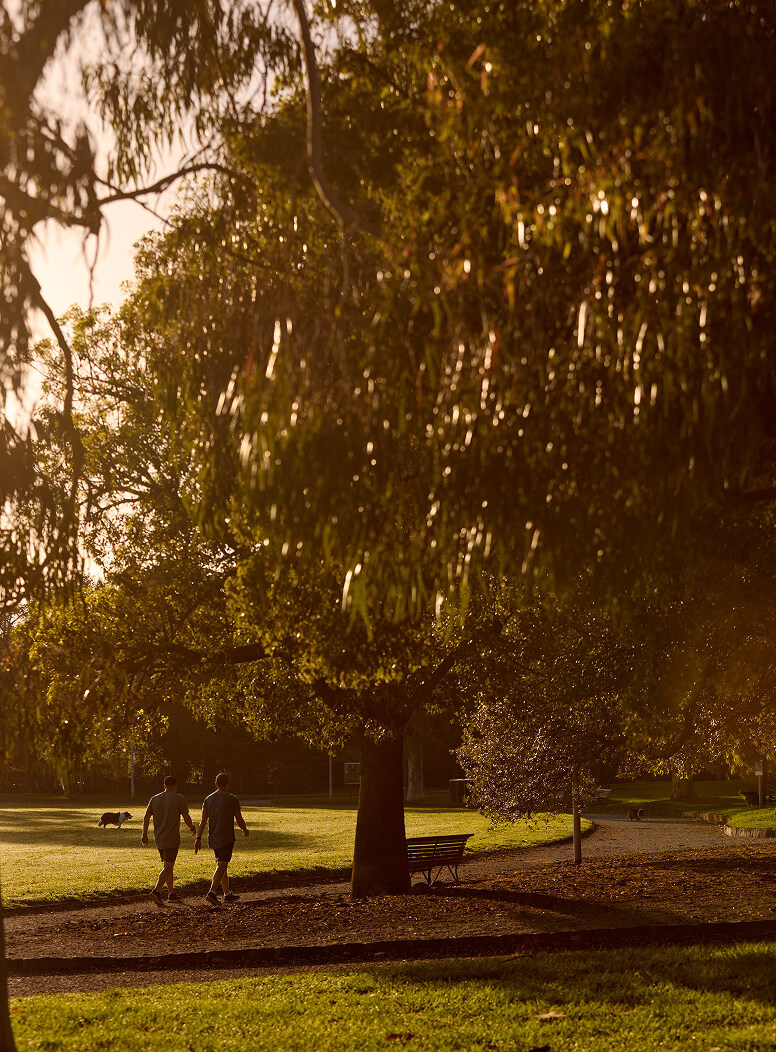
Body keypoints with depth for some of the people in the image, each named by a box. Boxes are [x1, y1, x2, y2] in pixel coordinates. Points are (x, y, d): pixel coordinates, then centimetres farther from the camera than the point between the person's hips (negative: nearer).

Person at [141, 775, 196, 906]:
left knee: (168, 866, 17)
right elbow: (186, 817, -9)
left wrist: (144, 834, 6)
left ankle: (171, 894, 21)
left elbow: (146, 817, 3)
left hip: (158, 839, 6)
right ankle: (157, 891, -23)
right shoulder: (178, 799, -7)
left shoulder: (155, 799, 7)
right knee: (168, 868, -7)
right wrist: (192, 828, 9)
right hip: (172, 839, -6)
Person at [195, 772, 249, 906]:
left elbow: (203, 821, 1)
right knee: (221, 866, -9)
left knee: (222, 865, 15)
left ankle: (227, 894, 22)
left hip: (213, 838, 6)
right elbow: (239, 820, -3)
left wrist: (198, 838, 0)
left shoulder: (208, 799, 5)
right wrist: (245, 830, 16)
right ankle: (212, 892, -24)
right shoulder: (232, 799, -8)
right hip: (226, 838, -6)